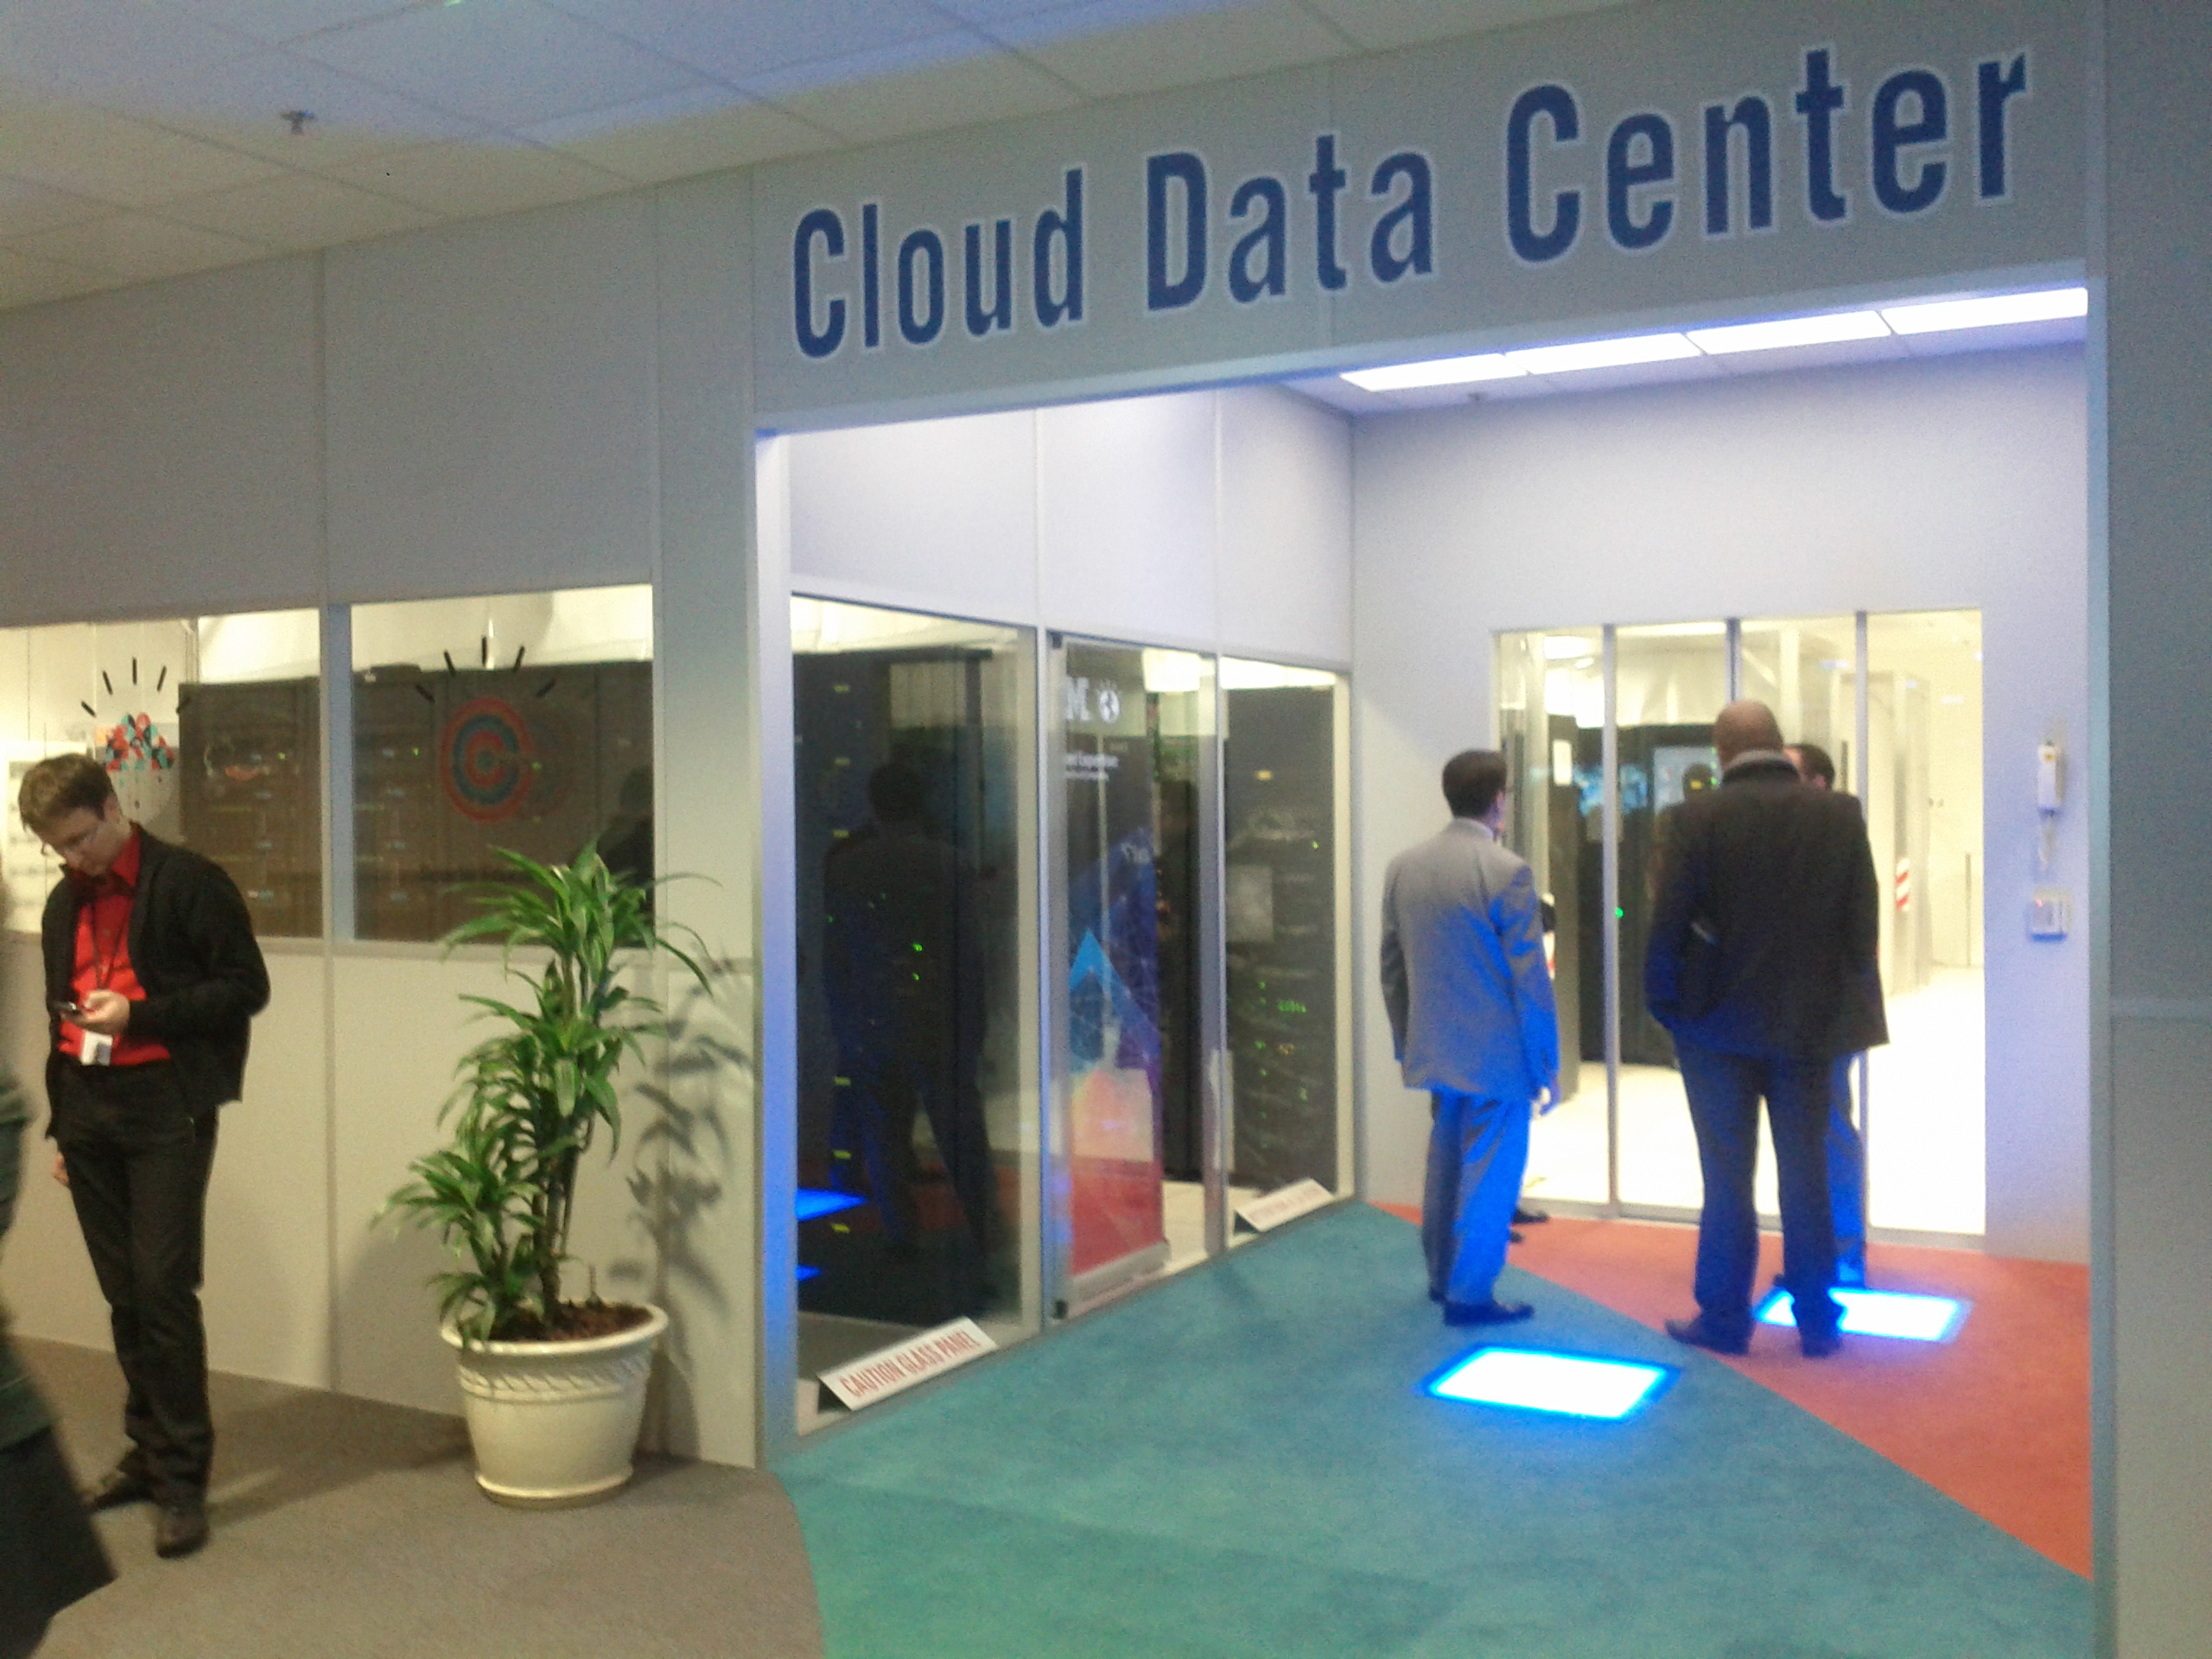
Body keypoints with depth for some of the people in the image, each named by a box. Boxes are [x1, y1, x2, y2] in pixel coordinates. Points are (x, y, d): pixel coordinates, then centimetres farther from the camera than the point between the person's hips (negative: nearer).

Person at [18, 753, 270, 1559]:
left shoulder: (189, 883, -7)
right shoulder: (65, 902, 15)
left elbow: (246, 987, -9)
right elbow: (62, 1014, 21)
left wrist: (139, 1015, -17)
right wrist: (61, 1125, 18)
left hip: (165, 1108, -6)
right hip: (88, 1111, 6)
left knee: (164, 1289, -8)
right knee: (123, 1295, 9)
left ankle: (183, 1477, -1)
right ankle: (150, 1452, 21)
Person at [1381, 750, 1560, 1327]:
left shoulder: (1403, 867, 3)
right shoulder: (1507, 872, -16)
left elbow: (1391, 967, 9)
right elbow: (1530, 980, -14)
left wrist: (1407, 1043, 19)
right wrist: (1547, 1064, -6)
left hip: (1435, 1051, 6)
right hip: (1498, 1055, -6)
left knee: (1446, 1164, 19)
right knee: (1488, 1174, 4)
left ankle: (1442, 1277, 29)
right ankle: (1470, 1294, 9)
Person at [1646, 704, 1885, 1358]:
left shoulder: (1699, 818, -11)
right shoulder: (1839, 816, -2)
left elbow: (1669, 924, -11)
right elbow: (1863, 926, 0)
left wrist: (1664, 1003, 2)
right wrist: (1846, 1003, 11)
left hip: (1719, 1020, -2)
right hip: (1810, 1022, 2)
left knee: (1727, 1177, 6)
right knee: (1807, 1174, 11)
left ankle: (1724, 1317, 13)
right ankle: (1816, 1319, 18)